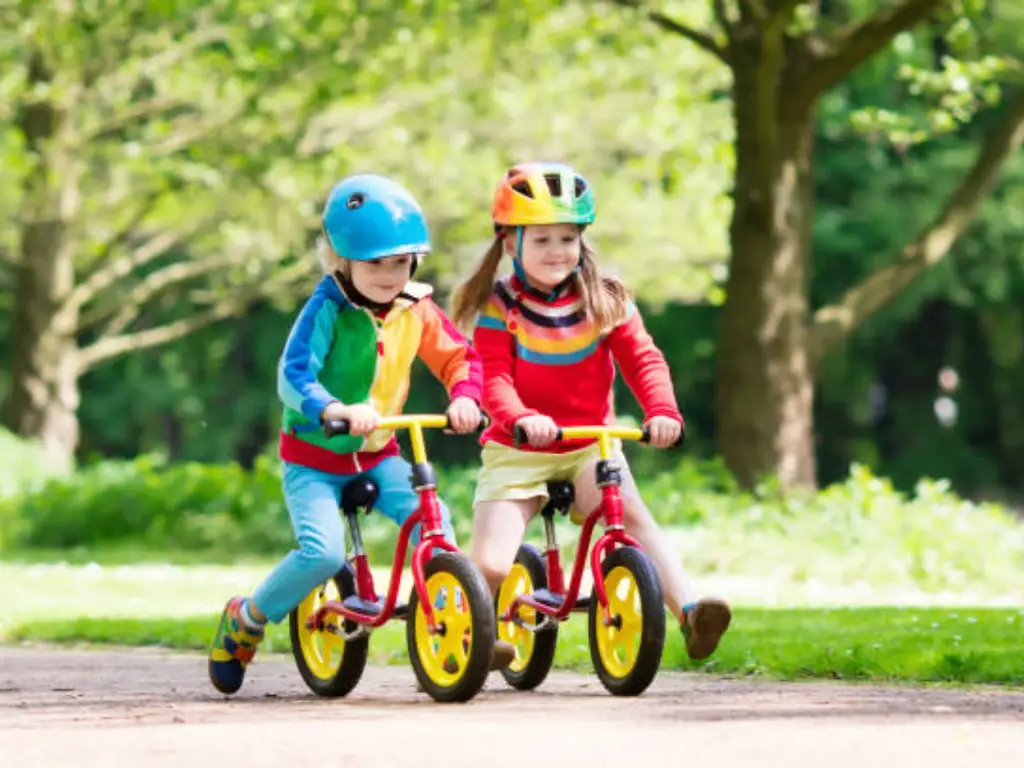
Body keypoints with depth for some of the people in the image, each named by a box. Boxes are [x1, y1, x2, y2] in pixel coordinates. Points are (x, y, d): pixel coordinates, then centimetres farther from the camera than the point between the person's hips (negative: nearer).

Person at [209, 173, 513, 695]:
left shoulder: (416, 310, -4)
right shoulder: (328, 309, -19)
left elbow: (458, 357, -1)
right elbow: (292, 377, -29)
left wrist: (464, 397, -24)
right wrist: (335, 410, -48)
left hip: (377, 455, 5)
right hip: (313, 457, -4)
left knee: (431, 518, -20)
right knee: (323, 550, -24)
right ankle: (245, 620, 2)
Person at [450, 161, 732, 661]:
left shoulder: (605, 300, 1)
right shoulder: (500, 307, -5)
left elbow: (643, 359, -5)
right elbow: (493, 377, -15)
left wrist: (663, 411, -25)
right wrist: (520, 417, -37)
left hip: (589, 446, 1)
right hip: (517, 451, -1)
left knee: (632, 514, -29)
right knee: (491, 567, -15)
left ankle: (688, 610, -38)